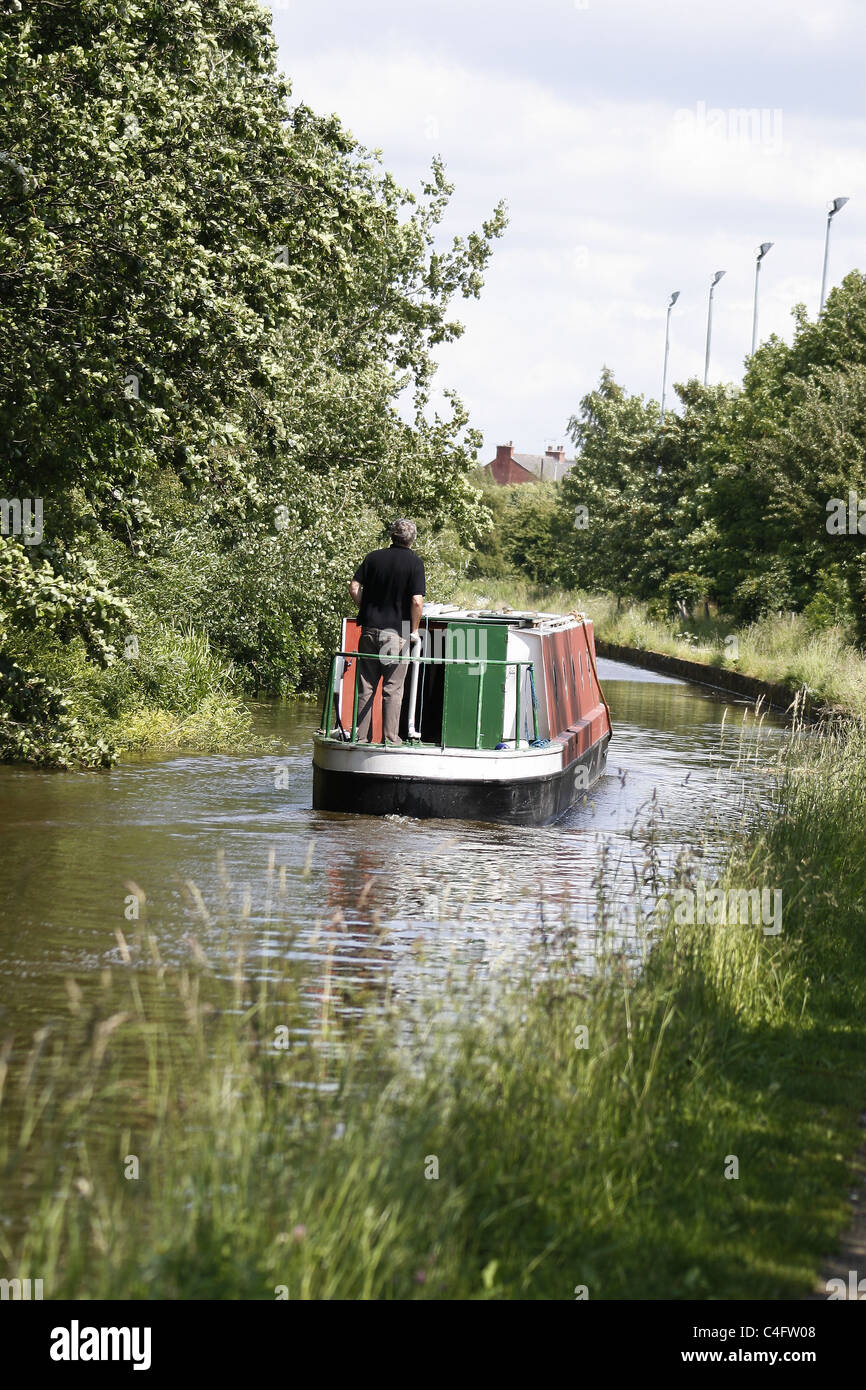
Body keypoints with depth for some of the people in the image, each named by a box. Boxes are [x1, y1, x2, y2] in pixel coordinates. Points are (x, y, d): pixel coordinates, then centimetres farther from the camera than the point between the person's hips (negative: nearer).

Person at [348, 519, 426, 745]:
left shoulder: (373, 557, 5)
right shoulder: (415, 562, -7)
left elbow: (354, 587, 1)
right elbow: (417, 601, -14)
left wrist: (366, 610, 13)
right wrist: (414, 631, -3)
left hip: (370, 627, 3)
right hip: (397, 631, -3)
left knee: (366, 685, 8)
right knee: (393, 688, 3)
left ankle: (362, 735, 9)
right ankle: (390, 737, 2)